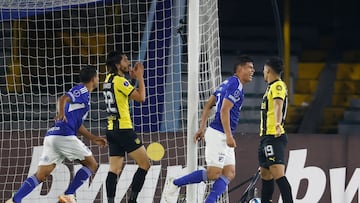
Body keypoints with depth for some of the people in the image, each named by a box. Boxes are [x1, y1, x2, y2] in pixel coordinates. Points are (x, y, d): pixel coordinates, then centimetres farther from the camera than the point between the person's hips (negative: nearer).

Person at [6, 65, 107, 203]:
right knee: (92, 165, 3)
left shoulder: (81, 92, 28)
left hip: (52, 136, 9)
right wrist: (61, 113, -39)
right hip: (64, 135, -9)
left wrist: (93, 138, 39)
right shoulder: (82, 90, 0)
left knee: (40, 175, 1)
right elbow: (63, 99, -20)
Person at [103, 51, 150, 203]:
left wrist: (133, 77, 19)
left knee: (114, 170, 3)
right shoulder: (119, 81, -12)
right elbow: (140, 97, -14)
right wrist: (140, 77, -4)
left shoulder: (109, 79, 13)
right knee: (145, 164, -3)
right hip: (123, 129, -8)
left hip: (112, 129, 8)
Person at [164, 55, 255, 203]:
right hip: (218, 134, -10)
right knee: (213, 174, -9)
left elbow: (208, 105, 17)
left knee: (229, 173, 3)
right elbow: (224, 110, -22)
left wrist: (202, 127, 17)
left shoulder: (228, 83, 16)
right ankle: (175, 184, 0)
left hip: (223, 137, 10)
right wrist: (229, 135, -24)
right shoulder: (236, 86, -13)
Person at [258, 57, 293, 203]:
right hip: (266, 136, 10)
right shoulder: (271, 87, 20)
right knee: (265, 174, 15)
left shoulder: (278, 86, -12)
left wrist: (278, 124, -48)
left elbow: (278, 105, -30)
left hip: (274, 137, -10)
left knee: (278, 174, -20)